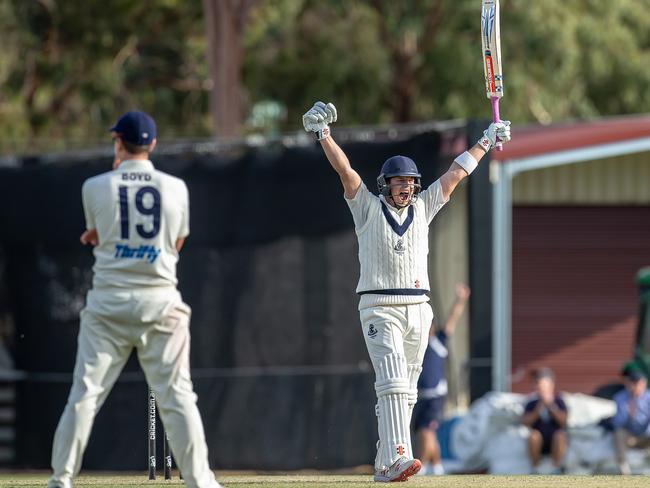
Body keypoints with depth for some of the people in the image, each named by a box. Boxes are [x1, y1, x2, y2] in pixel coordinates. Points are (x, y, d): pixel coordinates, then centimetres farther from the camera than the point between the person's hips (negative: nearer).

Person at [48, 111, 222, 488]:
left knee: (85, 393, 2)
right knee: (177, 395, 2)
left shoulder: (96, 187, -2)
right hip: (161, 301, 1)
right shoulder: (175, 188, 2)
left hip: (109, 301, 0)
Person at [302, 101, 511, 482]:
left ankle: (385, 465, 12)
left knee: (405, 392, 6)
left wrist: (486, 142, 20)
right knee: (393, 382, -20)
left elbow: (456, 174, 18)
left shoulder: (423, 208, 14)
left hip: (418, 309, 5)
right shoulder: (368, 208, 3)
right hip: (379, 309, -5)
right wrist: (323, 135, -19)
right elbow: (345, 170, -8)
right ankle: (398, 456, -32)